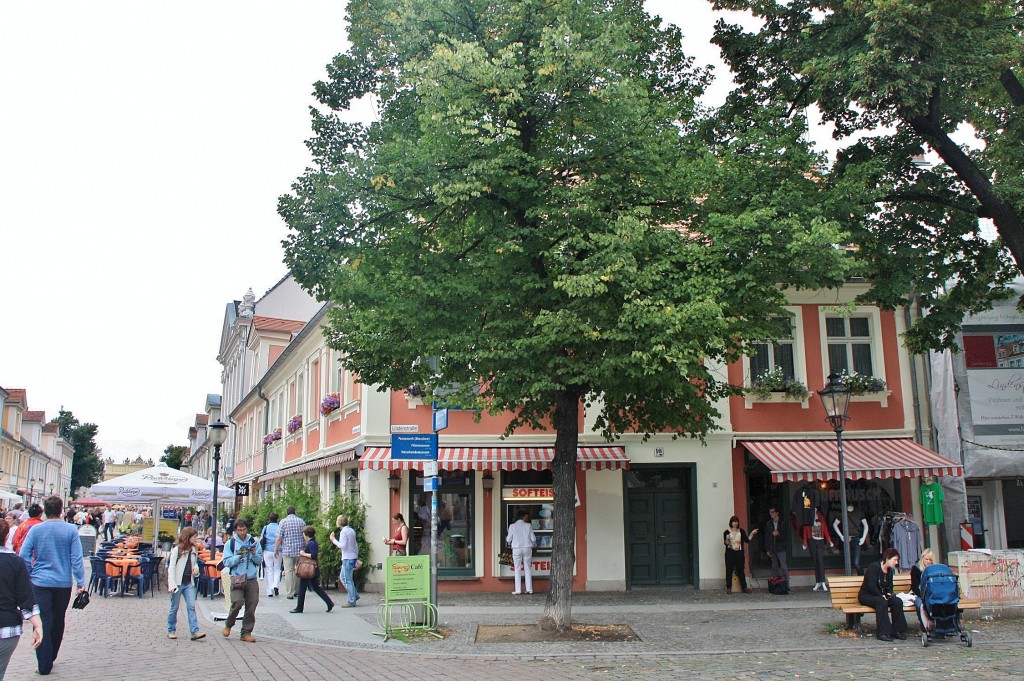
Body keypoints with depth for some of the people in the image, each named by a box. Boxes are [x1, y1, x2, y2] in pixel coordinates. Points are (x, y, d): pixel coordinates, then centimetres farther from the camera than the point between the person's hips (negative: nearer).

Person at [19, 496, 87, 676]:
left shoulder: (35, 530, -4)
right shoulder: (70, 530, -7)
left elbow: (24, 556, -4)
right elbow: (77, 558, -8)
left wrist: (28, 576, 9)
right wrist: (81, 582, -3)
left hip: (40, 582, -1)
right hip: (63, 583, 1)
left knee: (43, 623, 1)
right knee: (58, 622, 17)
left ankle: (44, 665, -2)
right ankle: (51, 657, 31)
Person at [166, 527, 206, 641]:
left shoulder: (194, 550, 10)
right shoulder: (177, 549, -8)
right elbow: (171, 567, -10)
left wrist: (196, 568, -2)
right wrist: (172, 584, -17)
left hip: (189, 583, 5)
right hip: (178, 583, -5)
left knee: (191, 607, -5)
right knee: (174, 608, 6)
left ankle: (195, 632, -11)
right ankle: (171, 631, 19)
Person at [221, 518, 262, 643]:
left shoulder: (254, 542, 10)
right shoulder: (230, 543, 5)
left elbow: (260, 560, 9)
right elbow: (227, 562, -2)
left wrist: (254, 553, -9)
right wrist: (239, 556, -15)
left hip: (252, 579, 2)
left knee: (251, 607, 1)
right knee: (237, 602, -16)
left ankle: (246, 633, 12)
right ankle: (228, 625, 11)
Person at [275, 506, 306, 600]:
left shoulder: (284, 521, -2)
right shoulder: (302, 521, 7)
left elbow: (279, 538, -5)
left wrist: (276, 550, 4)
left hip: (287, 550, -3)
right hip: (300, 550, 3)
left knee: (288, 571, -1)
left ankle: (290, 594, -2)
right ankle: (297, 591, 19)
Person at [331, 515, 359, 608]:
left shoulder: (343, 532, -14)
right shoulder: (351, 530, 13)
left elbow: (343, 546, -20)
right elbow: (356, 545, 17)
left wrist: (333, 540, -9)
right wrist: (356, 557, 23)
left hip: (347, 559, -9)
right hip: (353, 557, 9)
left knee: (348, 580, -3)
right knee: (342, 577, 19)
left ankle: (351, 601, 0)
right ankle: (355, 595, 20)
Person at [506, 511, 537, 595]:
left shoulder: (512, 526, -4)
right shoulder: (528, 525, -2)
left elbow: (509, 539, 0)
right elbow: (533, 538, -1)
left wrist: (506, 538, 23)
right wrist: (534, 544, 22)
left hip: (517, 549, -1)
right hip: (527, 548, 1)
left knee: (517, 569, 3)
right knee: (528, 569, 10)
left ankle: (518, 590, 1)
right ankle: (529, 589, 10)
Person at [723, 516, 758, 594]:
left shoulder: (741, 531, 8)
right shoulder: (727, 532, 1)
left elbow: (747, 540, 2)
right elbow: (726, 543, -9)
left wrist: (752, 534, -7)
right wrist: (727, 539, -29)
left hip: (739, 553, 2)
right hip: (730, 553, -2)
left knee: (741, 570, 2)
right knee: (729, 570, -2)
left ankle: (744, 587, 7)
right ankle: (728, 588, 2)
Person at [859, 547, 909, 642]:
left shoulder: (890, 571, 11)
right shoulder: (874, 567, -15)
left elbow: (890, 587, 15)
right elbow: (871, 586, -22)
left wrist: (889, 594, -6)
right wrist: (881, 596, -24)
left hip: (882, 596, 7)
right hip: (866, 596, -7)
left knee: (898, 601, -20)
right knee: (882, 602, -37)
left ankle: (896, 630, -16)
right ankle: (882, 633, -35)